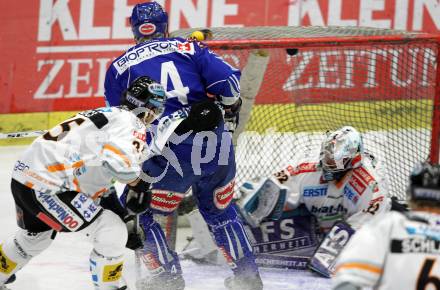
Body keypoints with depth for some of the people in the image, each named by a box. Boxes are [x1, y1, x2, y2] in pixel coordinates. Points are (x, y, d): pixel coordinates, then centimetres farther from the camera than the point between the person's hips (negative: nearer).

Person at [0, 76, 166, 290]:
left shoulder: (107, 114, 21)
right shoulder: (130, 122, -8)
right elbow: (118, 161, -27)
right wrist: (138, 184, -8)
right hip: (47, 186, -10)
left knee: (35, 237, 36)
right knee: (113, 232, -7)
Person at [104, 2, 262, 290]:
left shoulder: (119, 67, 12)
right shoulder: (189, 48, 12)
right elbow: (228, 83, 2)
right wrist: (229, 116, 20)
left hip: (170, 156, -3)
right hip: (217, 148, 3)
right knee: (220, 210, 26)